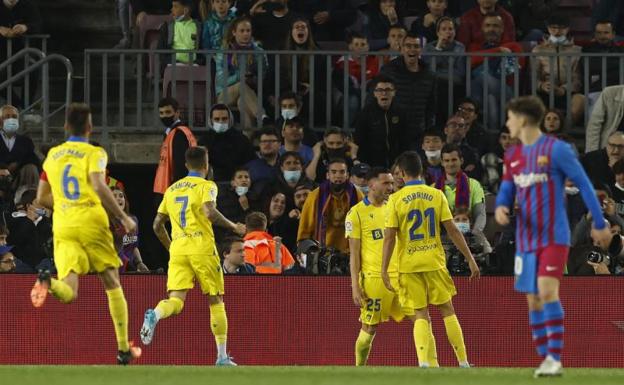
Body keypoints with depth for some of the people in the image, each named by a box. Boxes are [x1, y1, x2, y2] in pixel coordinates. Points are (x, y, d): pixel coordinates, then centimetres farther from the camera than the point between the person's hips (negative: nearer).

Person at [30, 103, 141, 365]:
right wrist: (123, 217, -12)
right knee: (112, 284, 12)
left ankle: (48, 282, -43)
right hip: (92, 224, -3)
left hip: (62, 227, 3)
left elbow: (42, 199, 19)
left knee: (68, 292, -7)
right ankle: (123, 348, 12)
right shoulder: (94, 153, -1)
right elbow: (99, 187, -18)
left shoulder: (52, 155, 15)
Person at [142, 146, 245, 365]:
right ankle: (222, 357, 11)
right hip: (202, 247, -4)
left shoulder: (172, 189, 17)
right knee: (216, 301, 9)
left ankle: (154, 316, -42)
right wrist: (234, 227, -5)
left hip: (178, 248, 4)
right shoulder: (206, 186, 0)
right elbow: (210, 213, -18)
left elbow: (157, 225, 17)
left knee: (175, 301, -6)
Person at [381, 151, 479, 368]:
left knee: (420, 316, 3)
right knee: (447, 311, 11)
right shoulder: (436, 195, 0)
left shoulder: (396, 200, -4)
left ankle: (424, 362, -15)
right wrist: (470, 259, 5)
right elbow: (452, 230, -1)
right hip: (434, 262, 1)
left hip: (409, 266, -1)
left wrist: (384, 270, -4)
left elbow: (389, 237, -7)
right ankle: (463, 362, 9)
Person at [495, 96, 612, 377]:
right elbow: (506, 193, 14)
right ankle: (546, 360, 12)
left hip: (554, 238, -7)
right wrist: (500, 208, -11)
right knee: (533, 300, 5)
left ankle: (555, 358, -20)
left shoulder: (556, 149, -9)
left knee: (547, 291, -21)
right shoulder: (512, 156, 11)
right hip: (526, 241, 7)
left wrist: (599, 224, -1)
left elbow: (583, 184, -4)